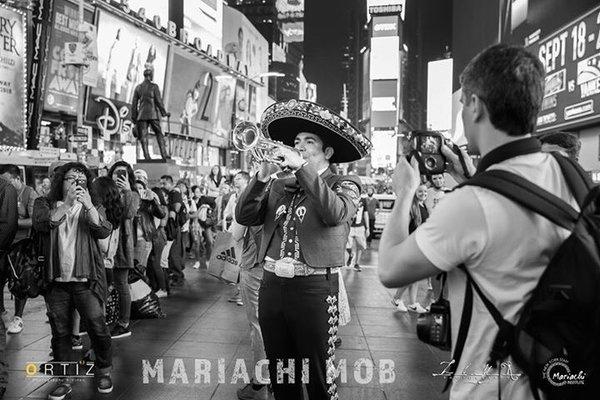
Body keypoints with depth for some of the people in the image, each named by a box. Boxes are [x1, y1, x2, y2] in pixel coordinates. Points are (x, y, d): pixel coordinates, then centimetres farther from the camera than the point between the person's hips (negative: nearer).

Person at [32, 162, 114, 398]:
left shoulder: (94, 207, 8)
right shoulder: (45, 204, 9)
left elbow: (104, 232, -10)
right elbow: (41, 224, -12)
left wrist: (89, 206, -22)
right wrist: (67, 203, -20)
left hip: (86, 281, -1)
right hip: (56, 282, 1)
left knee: (98, 328, -3)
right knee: (60, 333, 8)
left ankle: (103, 371, 17)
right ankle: (65, 379, 24)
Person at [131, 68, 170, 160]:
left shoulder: (138, 87, 10)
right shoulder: (154, 86, 0)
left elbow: (134, 103, 9)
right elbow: (158, 101, -4)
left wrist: (134, 117, 14)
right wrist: (164, 113, 5)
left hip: (141, 115, 2)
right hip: (153, 114, -2)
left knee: (143, 136, 1)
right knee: (159, 134, 7)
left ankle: (146, 156, -8)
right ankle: (164, 154, 0)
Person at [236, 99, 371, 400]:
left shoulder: (344, 184, 0)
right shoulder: (278, 186, 11)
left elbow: (335, 213, -21)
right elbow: (244, 217, 3)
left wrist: (302, 168, -19)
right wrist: (263, 177, -9)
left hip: (314, 288, -4)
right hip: (272, 284, 4)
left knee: (318, 376, 8)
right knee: (279, 374, 18)